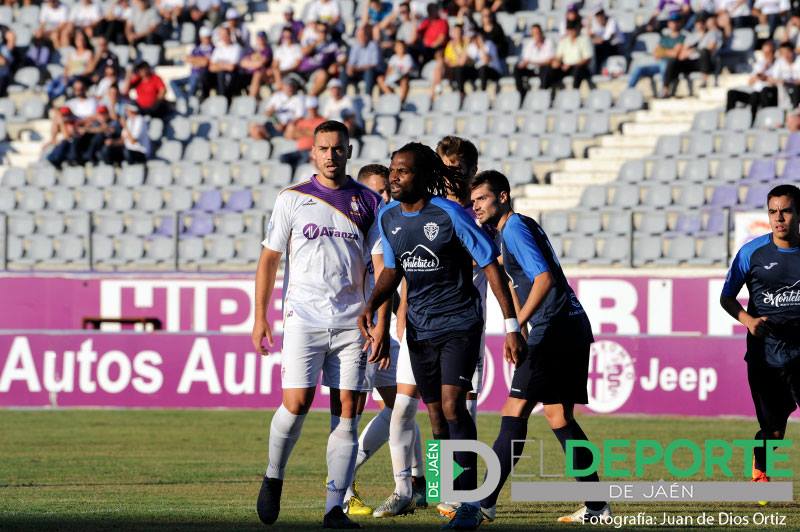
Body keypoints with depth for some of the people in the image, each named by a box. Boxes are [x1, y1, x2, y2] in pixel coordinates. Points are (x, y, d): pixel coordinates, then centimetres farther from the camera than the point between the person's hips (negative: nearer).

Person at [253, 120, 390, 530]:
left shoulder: (369, 203, 7)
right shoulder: (292, 199, 6)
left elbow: (381, 266, 5)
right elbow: (269, 259, 9)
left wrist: (381, 325, -4)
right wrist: (260, 318, 2)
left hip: (352, 323, 1)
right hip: (304, 319, -1)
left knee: (346, 412, -3)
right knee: (296, 404, -12)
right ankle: (273, 477, 14)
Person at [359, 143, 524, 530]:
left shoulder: (450, 214, -15)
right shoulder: (388, 217, 2)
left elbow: (490, 265, -11)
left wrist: (511, 326, -14)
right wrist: (371, 305, -3)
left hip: (459, 324, -6)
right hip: (419, 329, 6)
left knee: (452, 405, -18)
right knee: (436, 413, 6)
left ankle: (470, 501, -13)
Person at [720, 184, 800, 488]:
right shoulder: (753, 252, -1)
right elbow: (726, 298, 6)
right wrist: (748, 320, -12)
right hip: (764, 354, -1)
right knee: (773, 432, 3)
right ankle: (759, 469, 35)